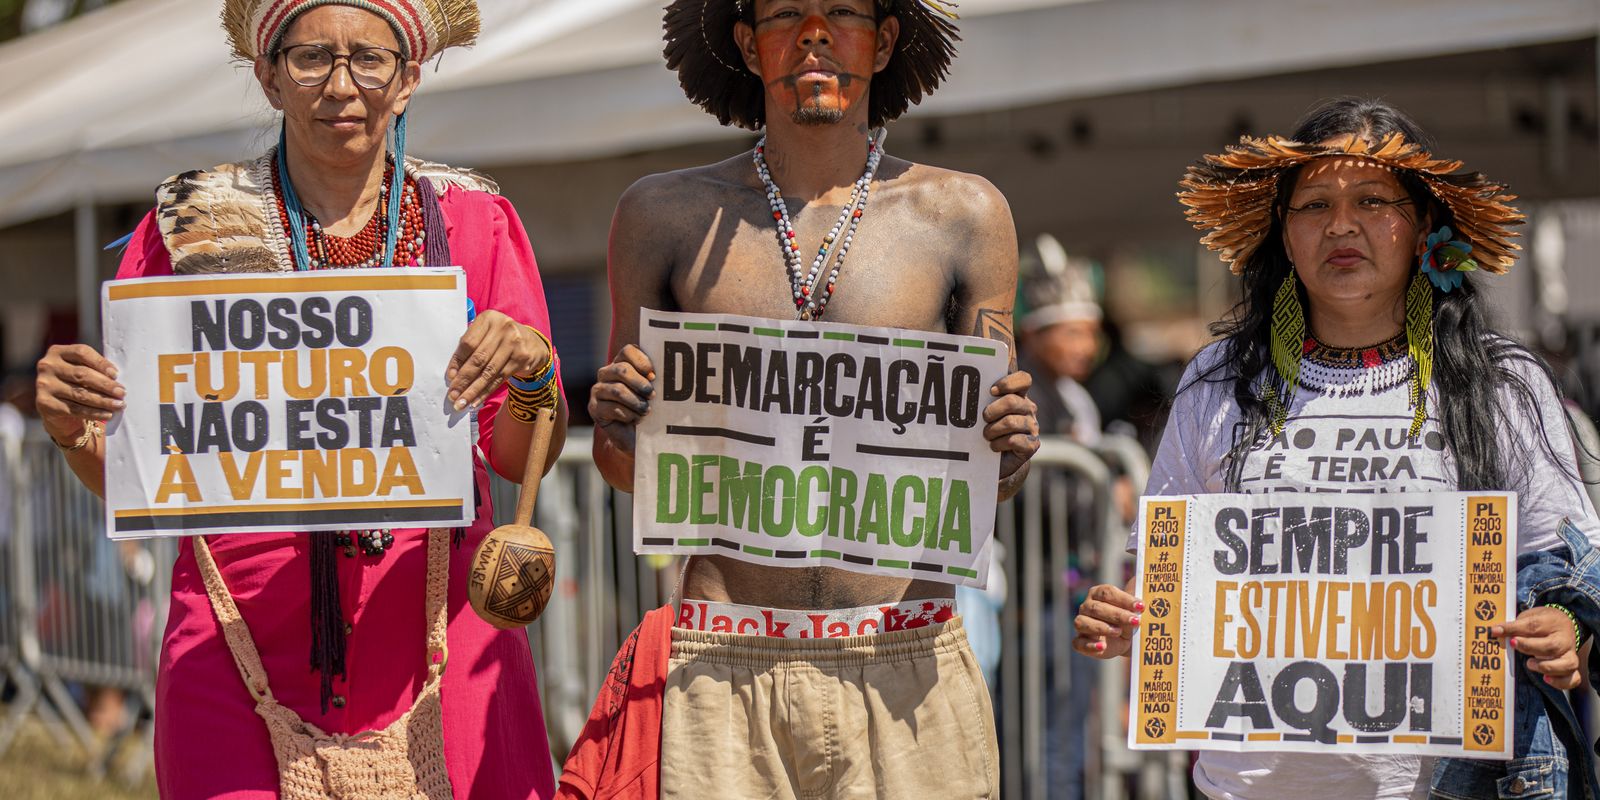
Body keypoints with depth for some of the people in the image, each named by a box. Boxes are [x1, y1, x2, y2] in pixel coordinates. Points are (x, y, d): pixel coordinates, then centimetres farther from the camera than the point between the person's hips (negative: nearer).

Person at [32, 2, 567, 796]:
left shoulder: (470, 222, 7)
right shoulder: (191, 227, 4)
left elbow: (521, 459, 4)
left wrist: (530, 378, -16)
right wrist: (74, 429, -15)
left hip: (438, 640, 1)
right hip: (242, 640, -1)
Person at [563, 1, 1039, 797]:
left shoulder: (962, 215, 8)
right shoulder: (666, 216, 8)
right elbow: (629, 471, 15)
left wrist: (1007, 454, -10)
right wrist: (620, 432, -8)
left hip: (907, 671, 0)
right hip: (723, 672, 0)